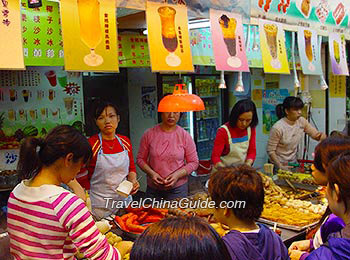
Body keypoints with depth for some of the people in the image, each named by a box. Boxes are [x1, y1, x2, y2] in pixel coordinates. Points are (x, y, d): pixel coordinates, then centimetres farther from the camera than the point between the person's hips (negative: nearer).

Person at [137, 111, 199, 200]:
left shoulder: (184, 135, -5)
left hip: (178, 188, -1)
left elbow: (193, 162, -1)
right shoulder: (149, 134, -3)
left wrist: (177, 175, -15)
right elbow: (140, 159, 4)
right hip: (153, 188, 1)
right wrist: (151, 173, -13)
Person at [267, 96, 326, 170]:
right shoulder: (277, 127, -21)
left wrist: (322, 136, -19)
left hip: (293, 162, 5)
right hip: (278, 165, -5)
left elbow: (316, 134, 3)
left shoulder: (302, 121, -6)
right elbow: (270, 151, -15)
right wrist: (280, 166, -21)